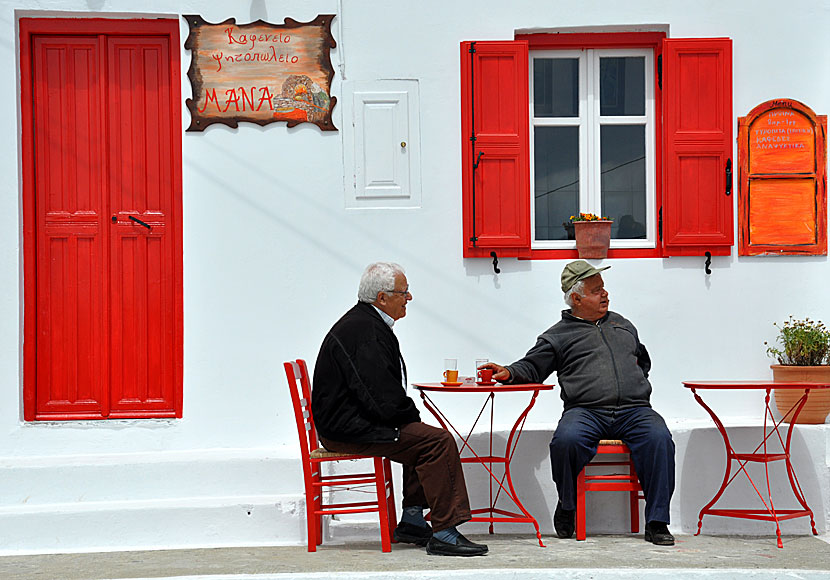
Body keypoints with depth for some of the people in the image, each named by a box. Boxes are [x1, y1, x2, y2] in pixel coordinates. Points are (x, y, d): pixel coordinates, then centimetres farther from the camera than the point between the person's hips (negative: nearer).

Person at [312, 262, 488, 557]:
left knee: (425, 437, 17)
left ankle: (412, 522, 17)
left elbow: (383, 389, 20)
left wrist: (410, 416, 9)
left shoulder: (366, 322, 15)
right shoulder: (363, 330, -20)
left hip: (351, 421, 11)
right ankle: (443, 534, -15)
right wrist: (413, 417, -7)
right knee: (438, 441, -16)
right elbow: (382, 397, -23)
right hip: (349, 429, -11)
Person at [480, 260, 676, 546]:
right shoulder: (558, 335, 14)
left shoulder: (622, 325, 28)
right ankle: (566, 506, -7)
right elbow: (532, 367, 7)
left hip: (633, 410, 3)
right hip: (586, 410, -3)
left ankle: (657, 522, -23)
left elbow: (644, 359, 40)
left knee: (659, 438, -29)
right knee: (566, 439, -35)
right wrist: (509, 372, -14)